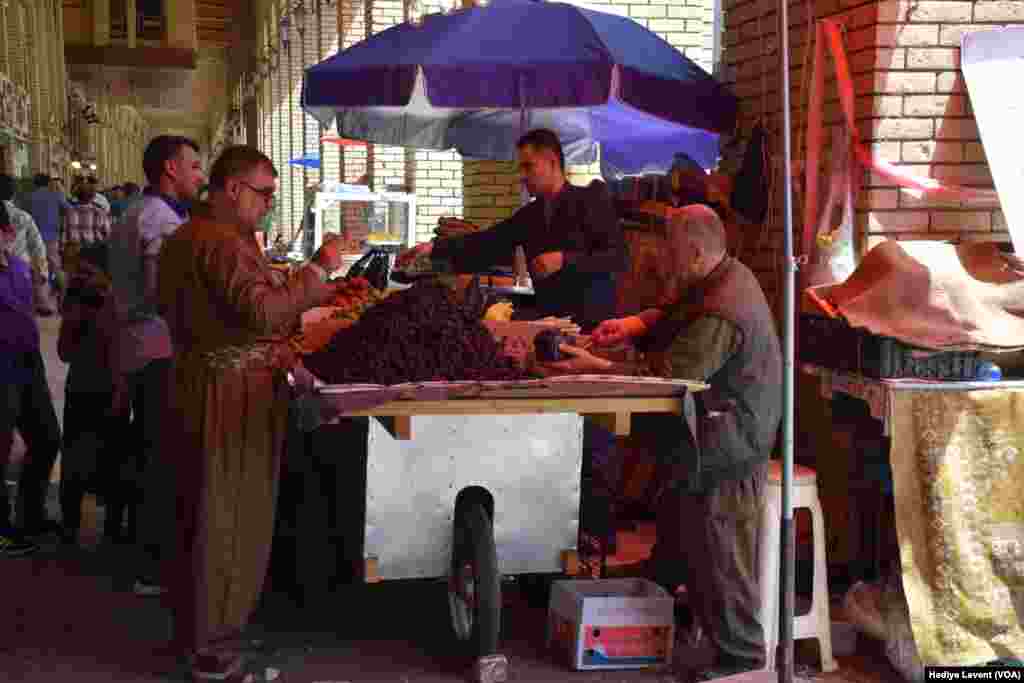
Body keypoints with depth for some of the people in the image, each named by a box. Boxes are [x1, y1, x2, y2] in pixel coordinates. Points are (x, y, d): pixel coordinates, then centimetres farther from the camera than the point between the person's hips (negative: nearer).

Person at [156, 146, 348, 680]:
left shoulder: (183, 238, 16)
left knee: (200, 512, 17)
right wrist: (318, 270, -20)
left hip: (198, 386, 10)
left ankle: (193, 629, 28)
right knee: (228, 521, -1)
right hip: (233, 398, -10)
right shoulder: (223, 242, -17)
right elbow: (262, 311, -27)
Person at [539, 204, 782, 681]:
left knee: (717, 554, -2)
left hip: (723, 450, -11)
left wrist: (594, 368, -26)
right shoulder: (725, 275, 4)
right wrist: (637, 324, -5)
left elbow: (665, 375, -28)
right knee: (677, 520, 26)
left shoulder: (718, 317, -28)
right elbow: (673, 317, 14)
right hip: (721, 436, 11)